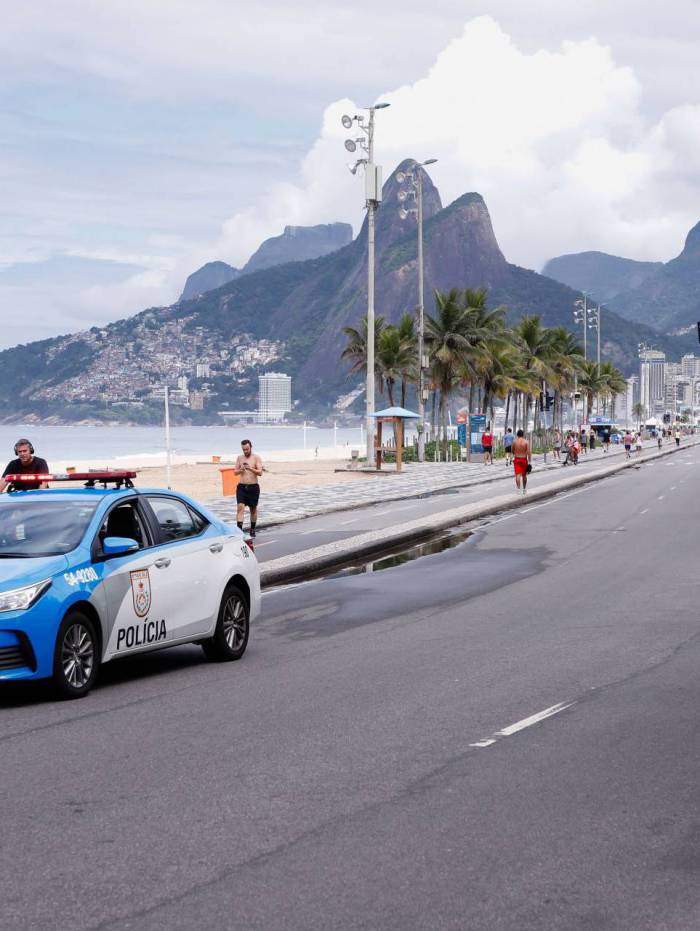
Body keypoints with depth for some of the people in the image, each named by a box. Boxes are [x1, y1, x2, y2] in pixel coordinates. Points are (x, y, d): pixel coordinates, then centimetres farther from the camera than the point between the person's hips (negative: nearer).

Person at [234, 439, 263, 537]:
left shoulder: (256, 458, -1)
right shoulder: (240, 458, 8)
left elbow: (260, 472, -9)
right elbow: (235, 472, 8)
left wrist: (250, 469, -26)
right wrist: (240, 470, -14)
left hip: (253, 487, -1)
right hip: (241, 487, 1)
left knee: (253, 509, 9)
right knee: (240, 507, -13)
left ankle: (252, 529, 22)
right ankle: (239, 529, -19)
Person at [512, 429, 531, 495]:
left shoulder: (514, 441, -3)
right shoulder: (526, 442, -7)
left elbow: (513, 451, 11)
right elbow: (529, 452, -12)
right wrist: (529, 462, -8)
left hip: (516, 459, 0)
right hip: (524, 459, 0)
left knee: (518, 475, -7)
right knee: (524, 475, 16)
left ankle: (518, 488, -23)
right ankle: (524, 489, 28)